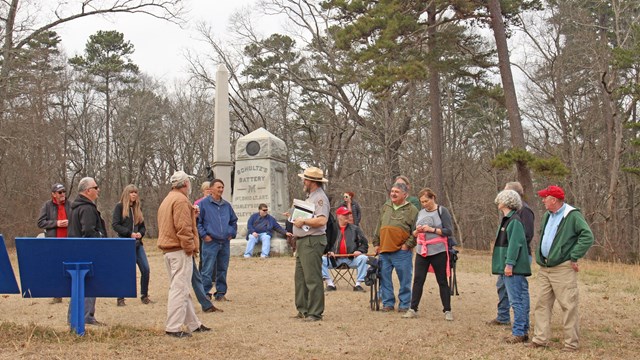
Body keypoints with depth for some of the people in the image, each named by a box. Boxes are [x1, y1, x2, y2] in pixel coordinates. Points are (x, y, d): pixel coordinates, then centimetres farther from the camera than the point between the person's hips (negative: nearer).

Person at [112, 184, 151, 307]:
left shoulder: (138, 208, 13)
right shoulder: (120, 206, -2)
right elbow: (115, 224, -9)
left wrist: (140, 233, -5)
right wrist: (129, 233, -16)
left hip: (137, 243, 5)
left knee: (146, 269, 0)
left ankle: (144, 296, 14)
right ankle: (120, 298, 12)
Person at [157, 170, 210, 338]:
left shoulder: (167, 200, 20)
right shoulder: (181, 200, -13)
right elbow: (183, 227, -20)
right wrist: (190, 247, -15)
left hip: (168, 249, 10)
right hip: (180, 250, -10)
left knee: (182, 289, 14)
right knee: (179, 288, -7)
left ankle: (193, 324, 22)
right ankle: (173, 327, -5)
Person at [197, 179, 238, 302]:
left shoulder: (227, 205, 13)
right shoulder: (204, 203, -2)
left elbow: (234, 221, 24)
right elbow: (197, 221, -4)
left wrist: (232, 233, 12)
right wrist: (204, 235, -10)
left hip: (225, 243, 5)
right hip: (210, 242, -5)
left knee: (222, 270, 10)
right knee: (207, 270, -5)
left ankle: (221, 293, 18)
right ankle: (205, 294, 3)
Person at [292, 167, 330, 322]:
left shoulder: (320, 197, -12)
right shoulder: (310, 197, 20)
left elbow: (321, 220, -25)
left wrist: (303, 221, -18)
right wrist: (296, 218, 11)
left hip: (312, 242, -11)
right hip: (302, 242, 11)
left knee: (312, 279, -7)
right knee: (300, 278, 15)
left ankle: (315, 313, -1)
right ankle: (303, 310, 23)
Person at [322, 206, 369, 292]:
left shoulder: (355, 229, 12)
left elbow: (364, 243, 12)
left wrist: (360, 250, -8)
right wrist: (329, 251, -7)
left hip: (352, 258, 0)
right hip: (335, 259, 0)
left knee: (363, 258, -28)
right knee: (322, 259, -25)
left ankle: (358, 284, -20)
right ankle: (330, 284, -18)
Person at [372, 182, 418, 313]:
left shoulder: (412, 210, -1)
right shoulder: (385, 207, 14)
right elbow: (378, 227, 20)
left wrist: (408, 244, -10)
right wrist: (376, 243, 14)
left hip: (402, 252, -5)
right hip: (384, 250, 5)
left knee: (404, 280, 2)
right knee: (385, 278, 8)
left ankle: (404, 305, 13)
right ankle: (388, 303, 19)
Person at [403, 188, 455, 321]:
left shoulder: (442, 211, -2)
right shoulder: (421, 213, 13)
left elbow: (449, 231, -8)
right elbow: (414, 234, 17)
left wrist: (432, 229, -17)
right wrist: (417, 231, -6)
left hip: (438, 252, -4)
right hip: (421, 251, 5)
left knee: (442, 281, 3)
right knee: (418, 280, 2)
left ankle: (447, 311, 11)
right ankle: (413, 309, 7)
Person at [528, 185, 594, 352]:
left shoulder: (572, 215, -10)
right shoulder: (547, 216, 15)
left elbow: (588, 237, -18)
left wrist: (574, 257, -16)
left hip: (562, 269, -8)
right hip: (544, 269, 8)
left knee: (568, 306, -3)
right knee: (542, 304, 8)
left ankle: (571, 343, 5)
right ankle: (540, 339, 15)